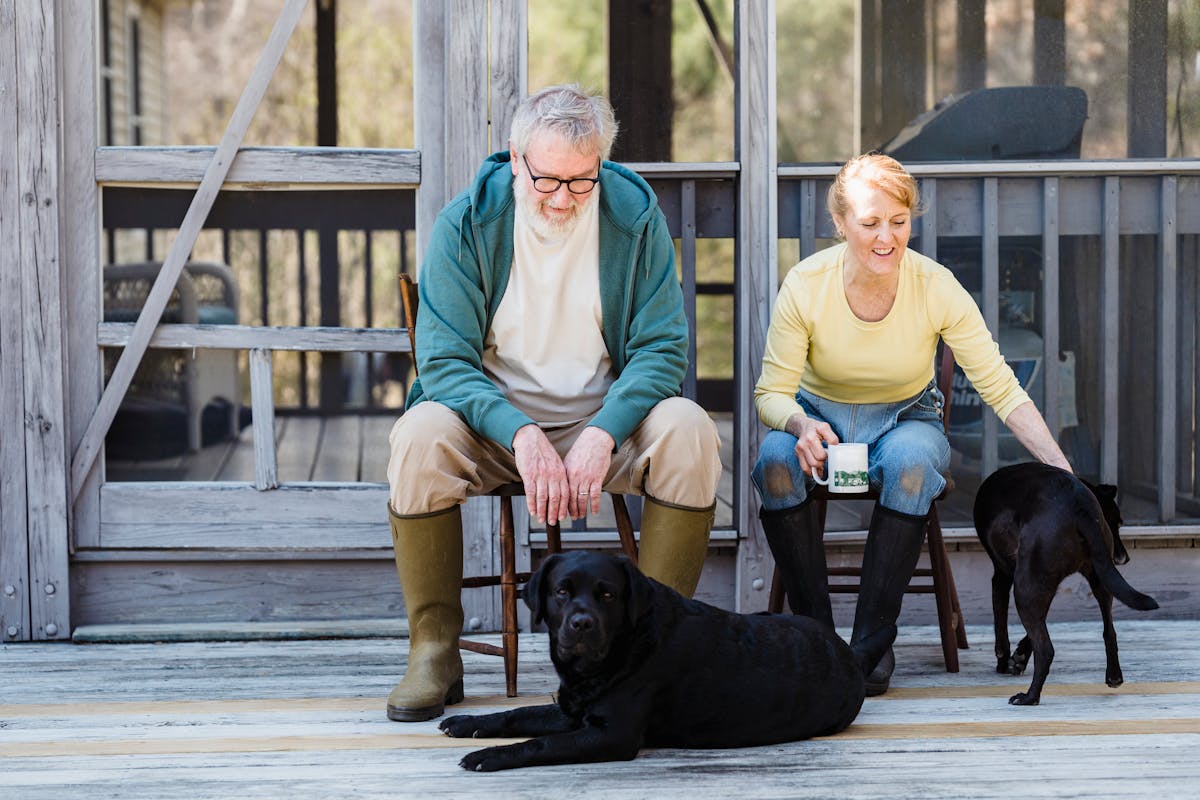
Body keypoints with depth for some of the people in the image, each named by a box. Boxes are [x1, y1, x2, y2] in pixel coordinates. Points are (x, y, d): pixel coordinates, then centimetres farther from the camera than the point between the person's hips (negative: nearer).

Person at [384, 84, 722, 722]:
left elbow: (662, 350, -8)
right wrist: (521, 434, -30)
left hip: (605, 420, 1)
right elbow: (443, 360, -13)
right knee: (420, 435, -32)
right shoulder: (466, 223, -9)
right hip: (493, 420, -1)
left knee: (688, 431, -28)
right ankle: (434, 655, -18)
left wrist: (603, 433, -26)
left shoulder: (635, 215, -6)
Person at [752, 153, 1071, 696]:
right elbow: (771, 391, -12)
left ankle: (874, 639, -26)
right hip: (820, 415, 0)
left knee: (911, 461, -37)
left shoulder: (936, 287, -18)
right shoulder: (805, 285, -18)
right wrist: (801, 425, -36)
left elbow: (1001, 389, -16)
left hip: (905, 420, 0)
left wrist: (1061, 470, -28)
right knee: (777, 460, -34)